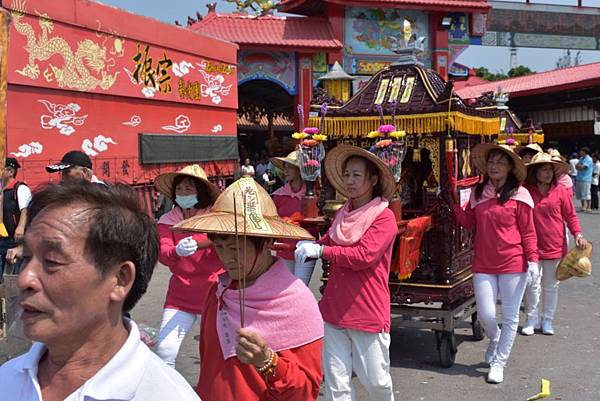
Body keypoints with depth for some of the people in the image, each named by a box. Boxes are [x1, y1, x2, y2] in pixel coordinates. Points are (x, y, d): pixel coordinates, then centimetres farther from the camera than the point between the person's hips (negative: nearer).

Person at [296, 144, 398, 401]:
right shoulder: (343, 214, 12)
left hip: (368, 311, -6)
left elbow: (363, 256, -21)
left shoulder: (384, 217, -10)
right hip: (334, 309, 6)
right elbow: (327, 244, 19)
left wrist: (320, 250, -18)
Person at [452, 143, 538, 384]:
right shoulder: (478, 193, 6)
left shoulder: (519, 194, -6)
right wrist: (454, 203, -2)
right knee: (485, 315, 2)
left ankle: (498, 362, 21)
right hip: (483, 264, 3)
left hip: (513, 264, -3)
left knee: (510, 316, 7)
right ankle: (495, 339, 37)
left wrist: (533, 259, -9)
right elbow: (469, 223, 10)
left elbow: (528, 231, -4)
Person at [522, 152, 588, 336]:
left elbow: (570, 215, 4)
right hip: (531, 246, -1)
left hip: (554, 247, 1)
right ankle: (531, 319, 19)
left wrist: (578, 234, -8)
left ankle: (547, 320, 26)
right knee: (531, 283, 2)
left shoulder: (560, 191, -2)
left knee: (551, 285, 12)